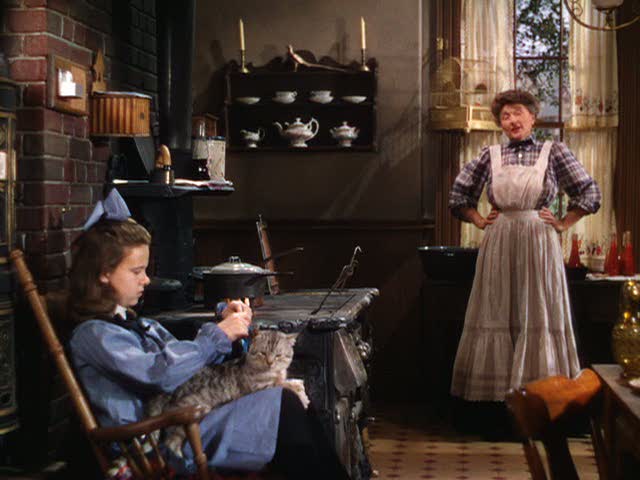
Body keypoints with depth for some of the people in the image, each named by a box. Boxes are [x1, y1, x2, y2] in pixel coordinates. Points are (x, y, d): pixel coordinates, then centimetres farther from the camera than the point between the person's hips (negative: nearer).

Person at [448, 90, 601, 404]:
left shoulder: (553, 152, 3)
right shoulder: (490, 156, 7)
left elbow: (589, 193, 5)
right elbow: (459, 195, 17)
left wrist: (563, 224, 0)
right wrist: (479, 221, 7)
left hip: (539, 243, -2)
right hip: (499, 245, 2)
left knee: (539, 316, 1)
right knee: (497, 316, 4)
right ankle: (494, 390, 11)